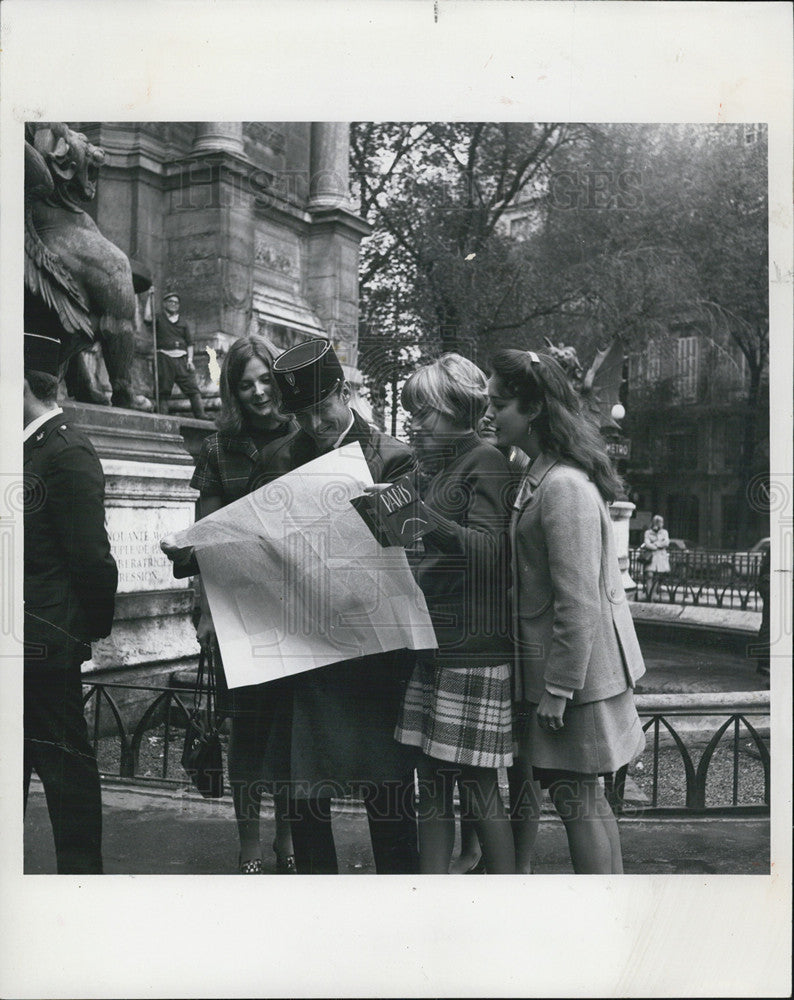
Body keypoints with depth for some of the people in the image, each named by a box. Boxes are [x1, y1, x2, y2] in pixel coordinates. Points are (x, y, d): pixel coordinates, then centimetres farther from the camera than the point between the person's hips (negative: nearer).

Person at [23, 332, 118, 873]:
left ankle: (82, 869, 16)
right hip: (40, 641, 9)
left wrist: (96, 625, -8)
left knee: (64, 762, 2)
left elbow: (91, 555, -17)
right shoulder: (30, 448, 13)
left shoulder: (67, 452, -14)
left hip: (44, 641, -9)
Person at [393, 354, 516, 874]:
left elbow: (490, 551, -19)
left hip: (476, 649, -9)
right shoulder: (441, 468, 19)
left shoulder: (486, 462, -7)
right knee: (432, 775, 10)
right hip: (436, 646, 9)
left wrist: (426, 519, -30)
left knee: (477, 781, -3)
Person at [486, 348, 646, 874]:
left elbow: (578, 602, -22)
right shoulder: (541, 475, 10)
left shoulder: (564, 487, -21)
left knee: (578, 798, 2)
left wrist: (558, 689, -18)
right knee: (586, 798, 18)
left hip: (575, 667, -10)